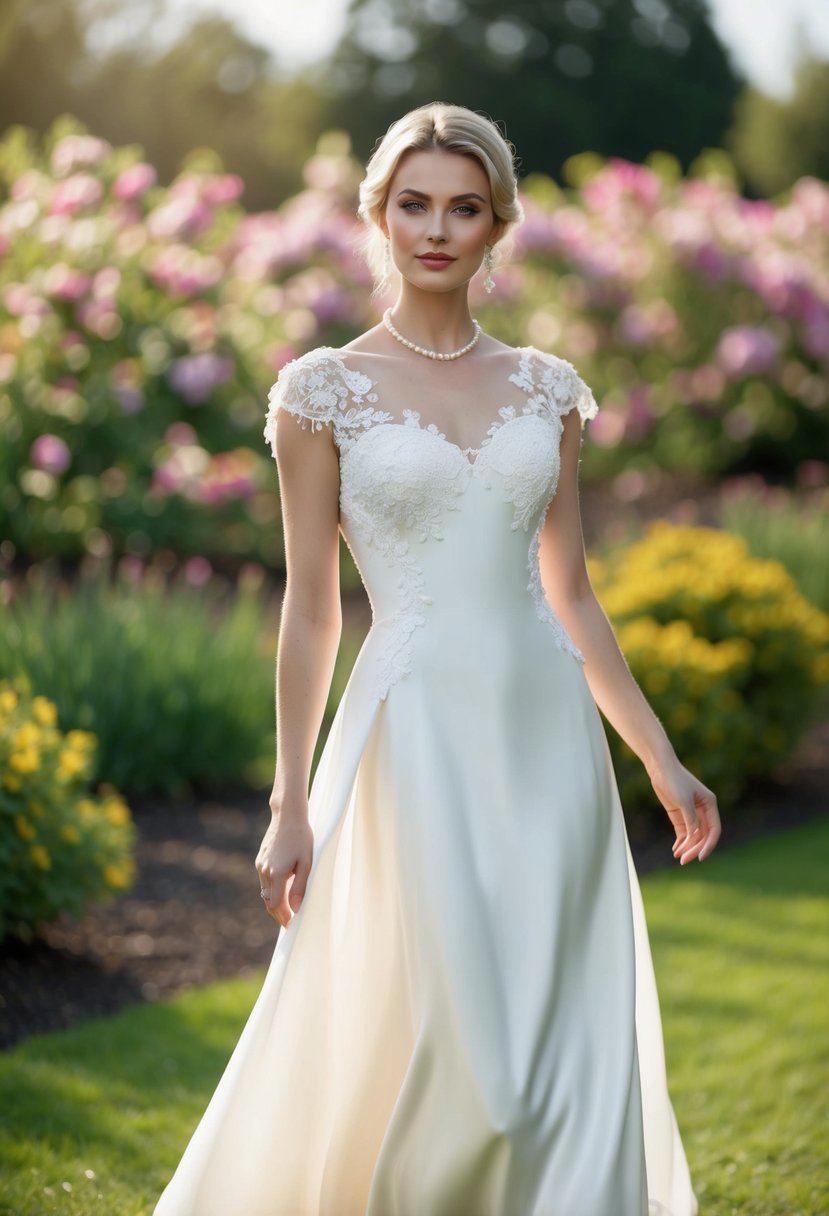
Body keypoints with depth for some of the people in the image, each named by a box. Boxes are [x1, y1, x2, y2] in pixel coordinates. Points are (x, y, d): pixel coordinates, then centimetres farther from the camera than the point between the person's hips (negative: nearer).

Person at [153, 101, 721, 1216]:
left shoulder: (547, 389, 9)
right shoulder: (327, 391, -1)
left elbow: (570, 596, 13)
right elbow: (311, 609, -2)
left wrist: (663, 760, 11)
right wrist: (290, 806, -4)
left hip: (550, 733, 4)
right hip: (420, 737, -4)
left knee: (573, 1053, 5)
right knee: (456, 1051, -5)